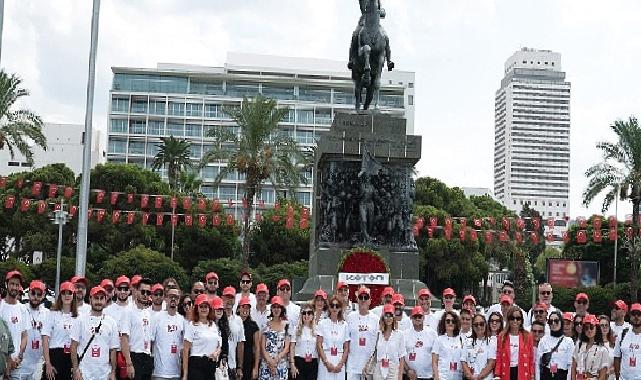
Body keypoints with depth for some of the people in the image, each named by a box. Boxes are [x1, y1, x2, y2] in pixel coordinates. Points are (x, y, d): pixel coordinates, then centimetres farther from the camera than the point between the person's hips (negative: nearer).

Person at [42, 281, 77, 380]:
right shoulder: (53, 314, 0)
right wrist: (48, 364, -11)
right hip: (55, 356, -3)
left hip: (72, 357, 3)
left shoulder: (77, 316, 9)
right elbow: (45, 339, -4)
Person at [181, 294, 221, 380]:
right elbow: (186, 350, -7)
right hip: (197, 364, -6)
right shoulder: (192, 325, -4)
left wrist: (217, 352, -4)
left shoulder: (214, 325, 13)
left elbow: (218, 346, 21)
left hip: (212, 366, 6)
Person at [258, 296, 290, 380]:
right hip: (266, 363, -1)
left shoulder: (286, 325, 7)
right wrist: (269, 361, -10)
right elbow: (262, 346, 2)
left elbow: (287, 347, 3)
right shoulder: (266, 325, 5)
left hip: (281, 363, 1)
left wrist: (277, 359, -10)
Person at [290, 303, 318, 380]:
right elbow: (292, 347, 0)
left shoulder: (316, 329, 5)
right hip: (299, 361, -2)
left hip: (313, 363, 2)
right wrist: (292, 364, -6)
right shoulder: (297, 329, 0)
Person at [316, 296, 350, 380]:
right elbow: (319, 345, -1)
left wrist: (341, 364, -4)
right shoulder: (322, 323, 3)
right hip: (325, 362, -2)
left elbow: (346, 348, 8)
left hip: (339, 364, 2)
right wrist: (326, 362, -9)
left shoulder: (344, 325, 8)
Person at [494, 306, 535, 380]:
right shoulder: (502, 336, 4)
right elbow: (498, 358, 3)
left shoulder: (527, 336, 4)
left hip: (522, 374, 0)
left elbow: (531, 358, 5)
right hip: (506, 374, 1)